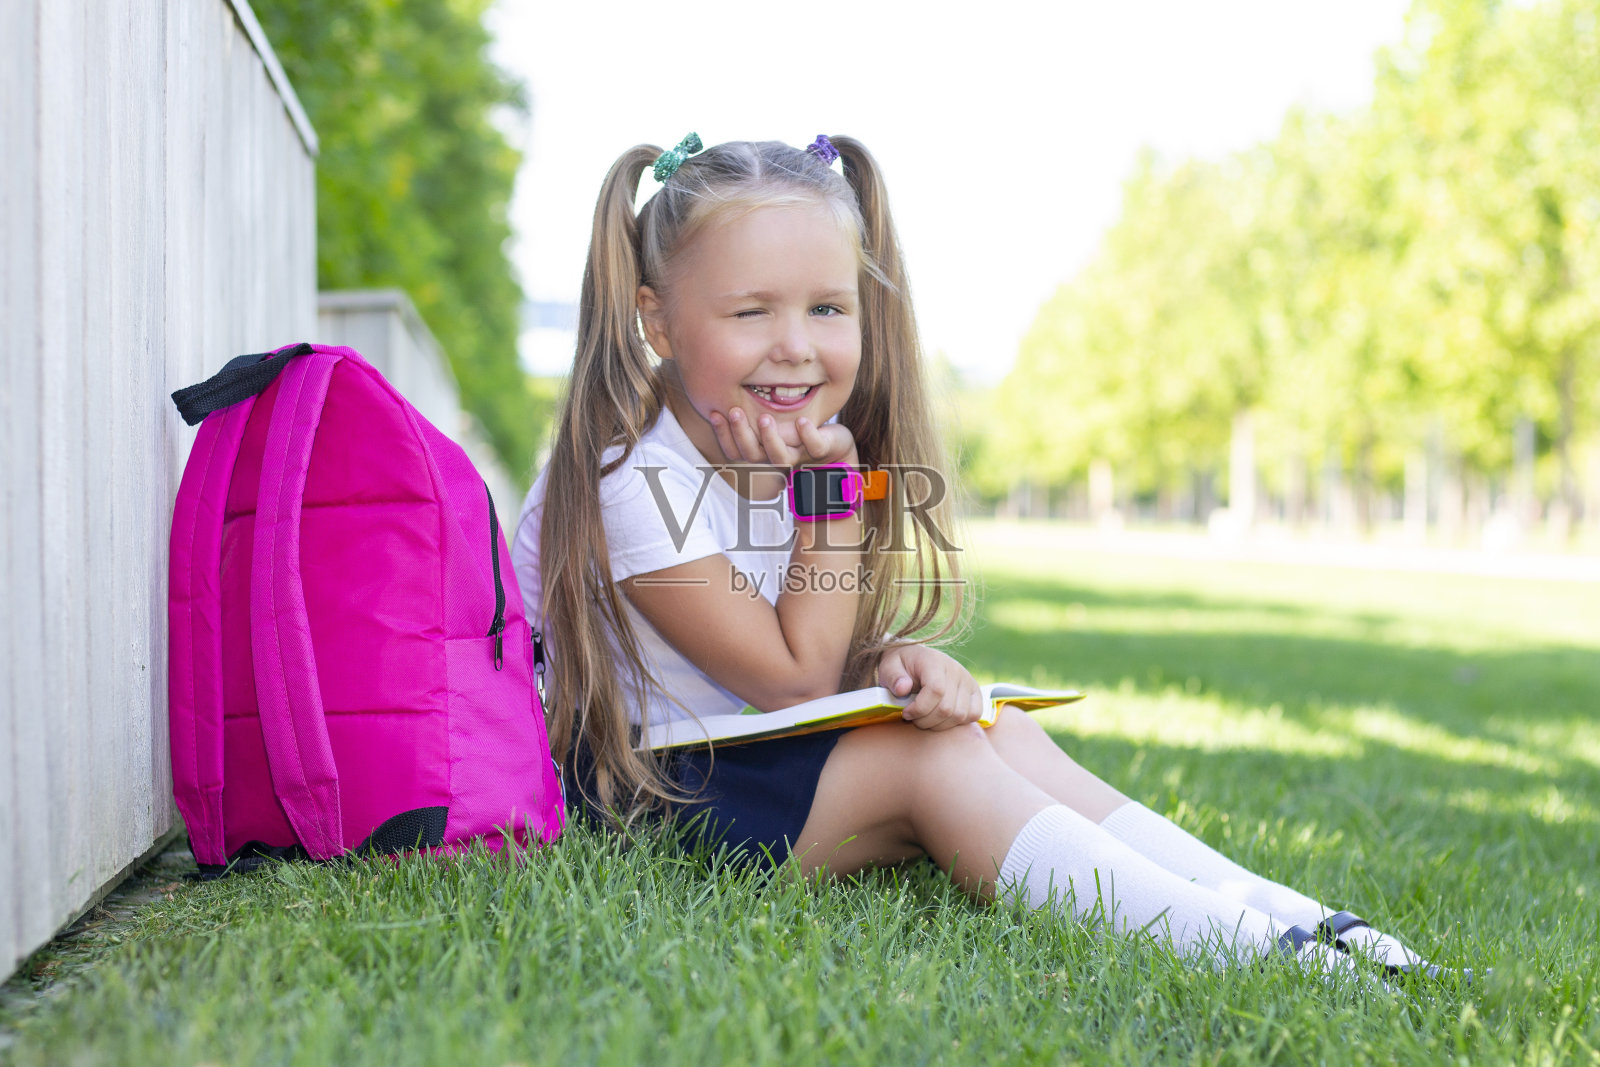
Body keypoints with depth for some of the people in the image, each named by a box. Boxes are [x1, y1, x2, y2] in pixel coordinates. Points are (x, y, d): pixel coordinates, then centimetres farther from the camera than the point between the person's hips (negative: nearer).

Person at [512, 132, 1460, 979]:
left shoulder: (794, 449, 1)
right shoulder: (635, 479, -24)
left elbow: (824, 654, 3)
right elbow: (795, 679, -19)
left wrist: (893, 660, -20)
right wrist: (830, 487, -22)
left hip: (760, 748, 8)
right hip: (642, 791, -8)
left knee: (998, 731, -9)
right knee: (935, 762, -23)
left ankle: (1293, 919, -12)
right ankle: (1245, 953, -26)